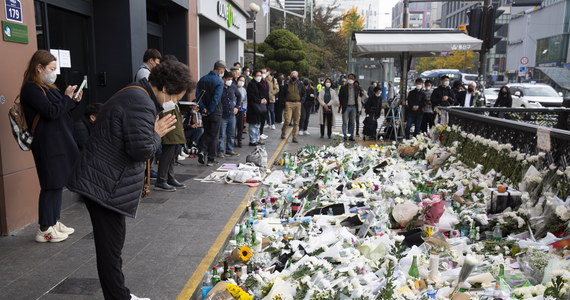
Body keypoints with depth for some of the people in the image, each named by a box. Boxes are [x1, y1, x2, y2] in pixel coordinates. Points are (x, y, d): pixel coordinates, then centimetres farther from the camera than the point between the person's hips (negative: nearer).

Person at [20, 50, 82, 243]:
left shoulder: (47, 87, 17)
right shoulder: (31, 88, -11)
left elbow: (61, 112, 19)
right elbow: (51, 112, -19)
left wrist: (74, 100, 5)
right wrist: (66, 97, -8)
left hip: (60, 142, 9)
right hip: (48, 144, -9)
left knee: (59, 183, 13)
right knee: (51, 186, -4)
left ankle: (54, 222, 23)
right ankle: (44, 230, 6)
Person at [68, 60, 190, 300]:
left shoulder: (134, 95, 15)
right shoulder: (141, 103, -20)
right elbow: (141, 149, -26)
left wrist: (154, 131, 6)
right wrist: (157, 133, -8)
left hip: (102, 182, 11)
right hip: (105, 186, -11)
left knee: (112, 246, 17)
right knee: (110, 249, -2)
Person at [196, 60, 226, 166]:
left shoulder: (203, 79, 5)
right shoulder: (219, 81, -12)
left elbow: (198, 94, -1)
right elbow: (216, 98, -19)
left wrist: (203, 108, -4)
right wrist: (210, 110, -11)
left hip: (205, 112, 5)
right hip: (215, 112, -5)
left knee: (206, 132, 19)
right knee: (214, 135, 5)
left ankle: (202, 151, -2)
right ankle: (211, 159, 9)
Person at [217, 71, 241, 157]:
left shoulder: (233, 87, 5)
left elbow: (239, 96, 21)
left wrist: (237, 107, 15)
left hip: (232, 115, 5)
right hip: (222, 115, -5)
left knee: (231, 135, 12)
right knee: (221, 135, 0)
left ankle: (230, 150, 23)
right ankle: (220, 151, 8)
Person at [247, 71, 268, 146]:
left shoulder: (260, 84, 16)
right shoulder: (251, 84, -11)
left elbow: (264, 93, 18)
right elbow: (252, 96, -18)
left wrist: (264, 99, -2)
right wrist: (260, 101, -14)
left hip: (260, 107, 9)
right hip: (253, 108, -9)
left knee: (258, 124, 14)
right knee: (253, 125, -6)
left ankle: (257, 139, 22)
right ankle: (252, 140, 0)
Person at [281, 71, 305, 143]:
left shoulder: (300, 84, 6)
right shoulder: (287, 84, 2)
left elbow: (303, 94, 14)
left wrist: (301, 101, 4)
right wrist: (284, 101, 3)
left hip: (297, 104, 2)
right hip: (289, 103, -2)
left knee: (296, 121, 4)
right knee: (287, 120, -10)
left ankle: (295, 137, 10)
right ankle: (283, 132, 16)